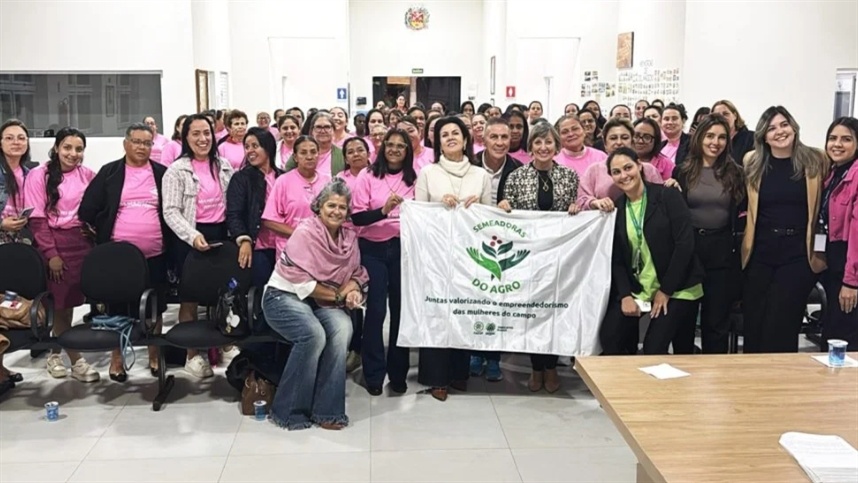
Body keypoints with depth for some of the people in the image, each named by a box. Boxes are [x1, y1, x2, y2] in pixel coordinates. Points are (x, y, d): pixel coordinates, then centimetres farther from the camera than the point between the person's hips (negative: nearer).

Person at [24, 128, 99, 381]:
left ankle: (57, 351, 26)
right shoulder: (39, 175, -4)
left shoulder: (88, 175, 7)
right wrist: (51, 253, -13)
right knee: (61, 303, 0)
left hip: (82, 243, 3)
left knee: (70, 302, 7)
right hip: (54, 244, -3)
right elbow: (37, 218, -8)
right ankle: (75, 360, 7)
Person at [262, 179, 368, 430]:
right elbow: (302, 282, -18)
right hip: (283, 296, -5)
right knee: (314, 334, -33)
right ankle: (289, 410, -15)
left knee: (343, 328, -26)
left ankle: (326, 410, -20)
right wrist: (338, 295, -14)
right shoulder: (305, 232, -13)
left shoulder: (349, 237, 6)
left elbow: (356, 273, 12)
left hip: (321, 302, 5)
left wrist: (352, 287, -11)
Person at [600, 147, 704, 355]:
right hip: (636, 289, 4)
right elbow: (616, 258, 3)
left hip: (676, 290, -4)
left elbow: (685, 243, -13)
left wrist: (666, 290, -13)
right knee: (608, 337, -10)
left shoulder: (668, 196, -8)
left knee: (654, 349, -13)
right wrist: (625, 295, -11)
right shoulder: (616, 208, 5)